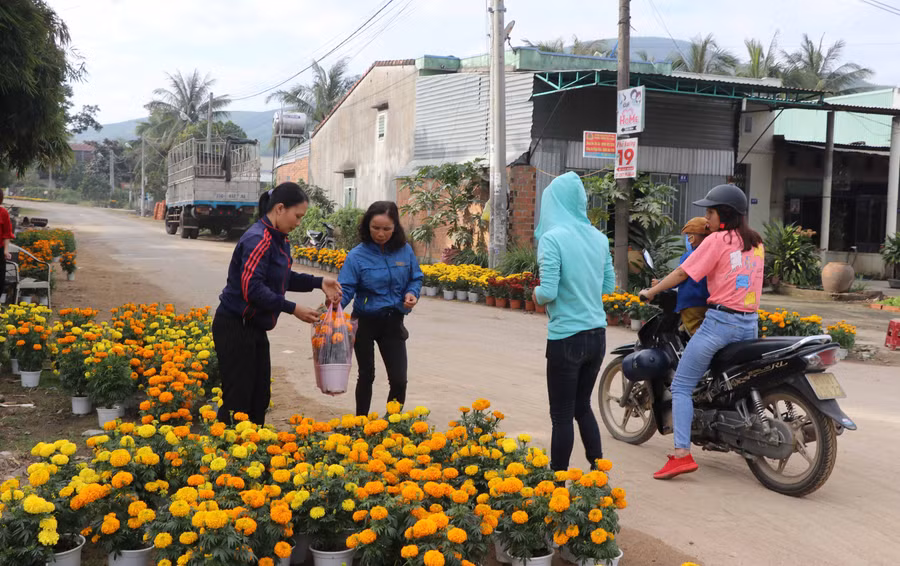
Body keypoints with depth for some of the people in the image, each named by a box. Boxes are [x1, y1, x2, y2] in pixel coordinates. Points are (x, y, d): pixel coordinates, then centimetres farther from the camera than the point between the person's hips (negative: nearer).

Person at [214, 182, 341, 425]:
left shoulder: (279, 240, 9)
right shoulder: (258, 240, -21)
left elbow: (284, 278, 19)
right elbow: (252, 288, -27)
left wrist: (319, 282, 6)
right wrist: (293, 309, -23)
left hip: (254, 327, 10)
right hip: (235, 327, -10)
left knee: (260, 396, 15)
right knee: (238, 398, -3)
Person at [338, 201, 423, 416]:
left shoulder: (405, 251, -4)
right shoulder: (357, 255, -13)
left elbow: (416, 278, 9)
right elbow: (346, 288, -18)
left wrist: (412, 293, -12)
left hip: (393, 322, 2)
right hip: (365, 322, -1)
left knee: (399, 379, -1)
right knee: (367, 375, 13)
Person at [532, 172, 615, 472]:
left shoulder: (552, 238, -15)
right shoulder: (598, 237, 5)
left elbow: (548, 293, -19)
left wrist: (536, 293, 2)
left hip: (567, 339, -6)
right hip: (597, 335, 6)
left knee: (562, 415, 6)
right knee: (582, 407, 21)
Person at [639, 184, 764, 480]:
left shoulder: (718, 240, -6)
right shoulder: (756, 243, 14)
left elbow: (683, 272, -6)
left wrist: (651, 291, 5)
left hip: (720, 320, -7)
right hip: (750, 323, 7)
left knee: (681, 386, -5)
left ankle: (682, 454, -17)